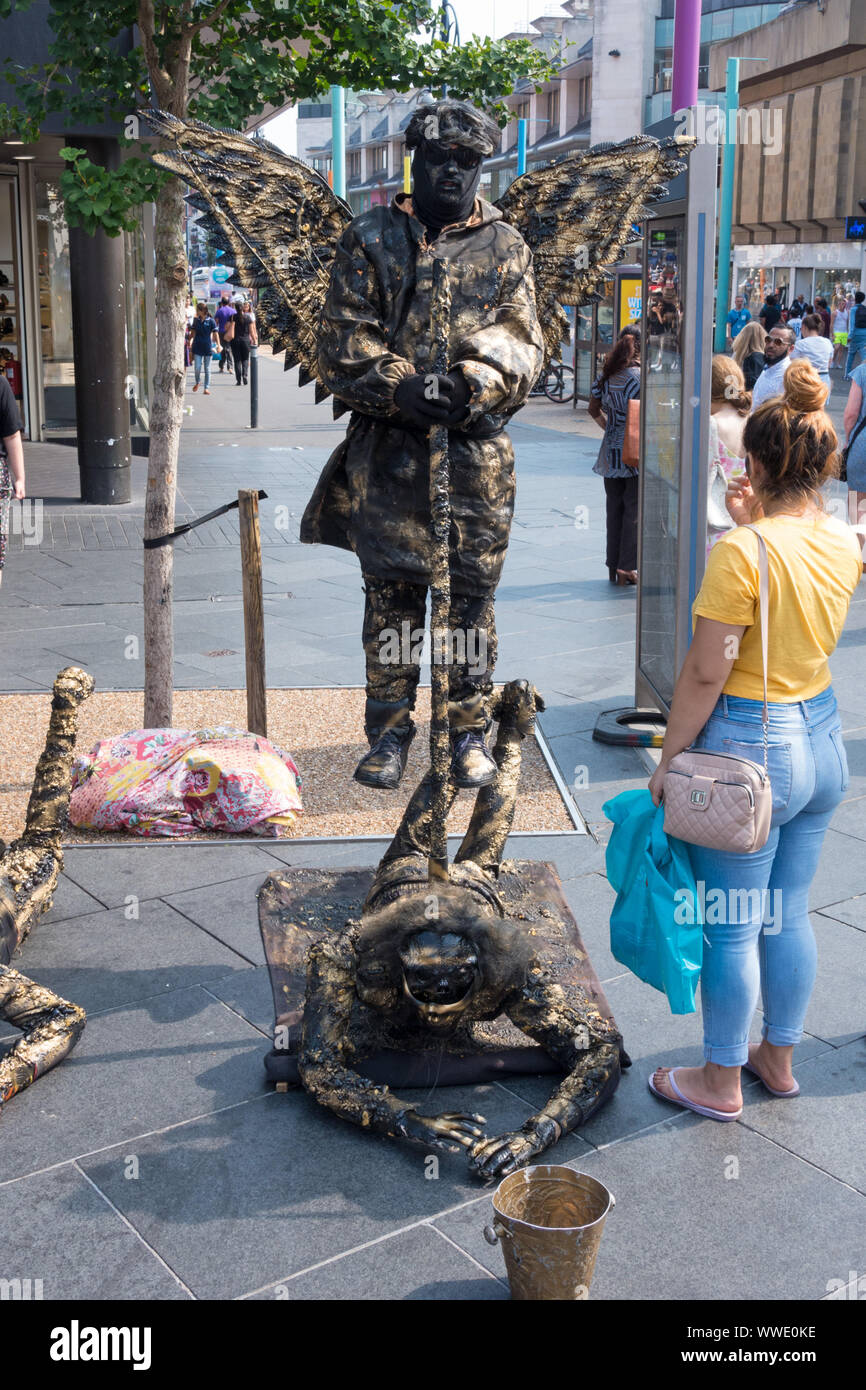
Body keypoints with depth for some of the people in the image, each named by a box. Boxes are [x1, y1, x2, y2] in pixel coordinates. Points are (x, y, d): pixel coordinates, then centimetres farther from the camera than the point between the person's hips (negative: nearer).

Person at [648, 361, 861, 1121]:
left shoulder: (741, 552, -21)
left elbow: (707, 672, -19)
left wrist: (669, 759, -10)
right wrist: (758, 525, 13)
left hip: (749, 746, -7)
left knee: (730, 925, 7)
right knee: (788, 915, 20)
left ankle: (721, 1080, 22)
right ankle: (778, 1057, 35)